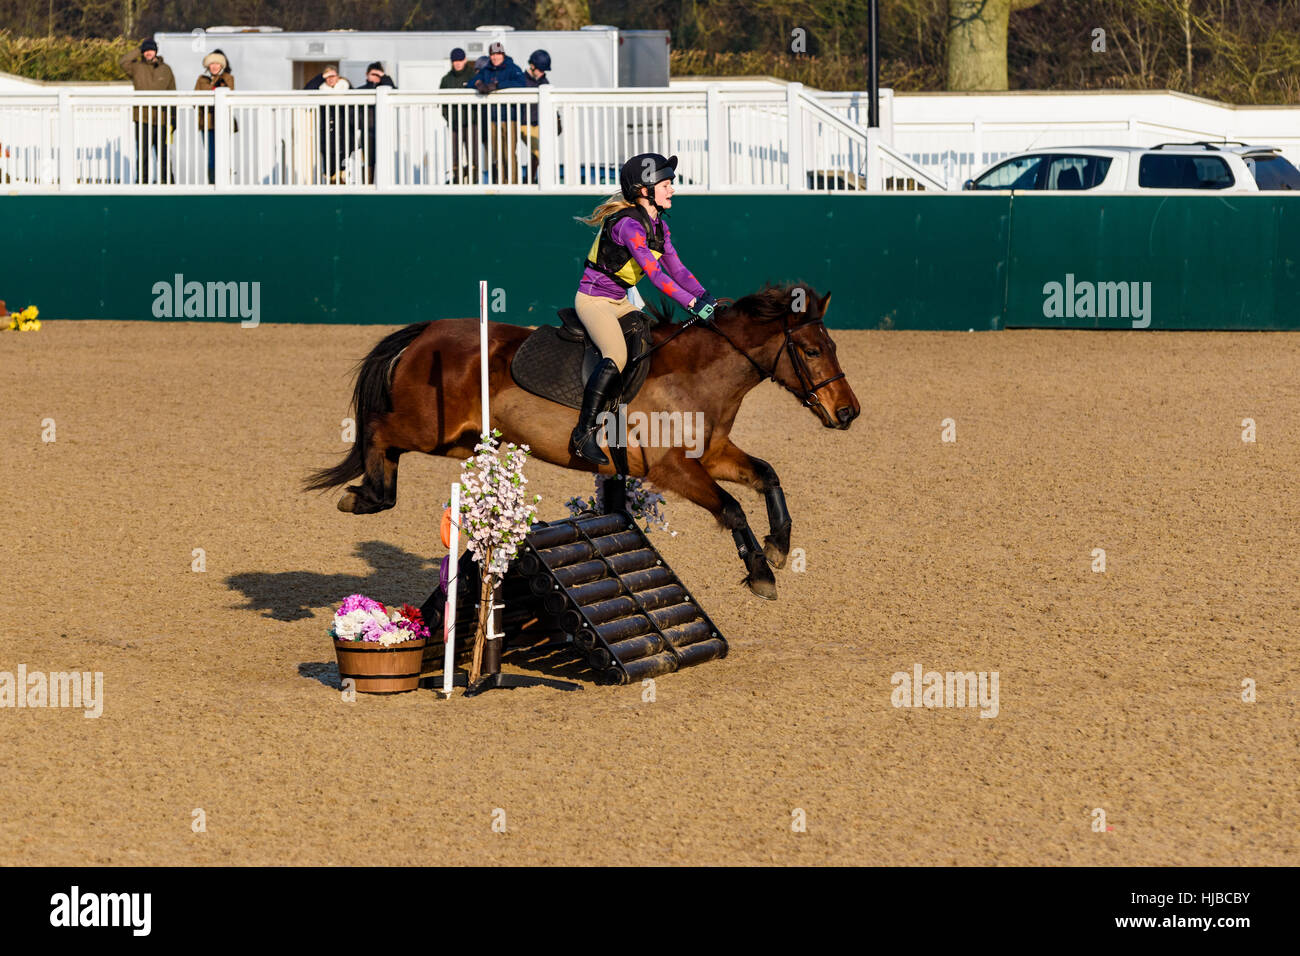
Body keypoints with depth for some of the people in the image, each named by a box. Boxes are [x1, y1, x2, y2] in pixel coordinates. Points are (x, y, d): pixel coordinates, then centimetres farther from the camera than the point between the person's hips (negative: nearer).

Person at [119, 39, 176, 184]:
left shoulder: (165, 69, 11)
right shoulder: (137, 67, 6)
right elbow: (123, 62, -14)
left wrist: (173, 118, 8)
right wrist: (138, 52, -3)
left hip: (161, 119, 2)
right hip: (143, 119, -2)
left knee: (163, 154, 7)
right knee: (142, 153, -2)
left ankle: (166, 180, 14)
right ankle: (141, 180, 2)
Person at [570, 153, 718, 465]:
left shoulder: (658, 226, 6)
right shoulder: (628, 225, -24)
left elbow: (676, 269, 5)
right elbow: (655, 273, -30)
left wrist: (705, 298, -8)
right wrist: (693, 303, -33)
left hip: (619, 301, 10)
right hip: (593, 299, -10)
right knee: (617, 356, -27)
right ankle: (584, 433, -26)